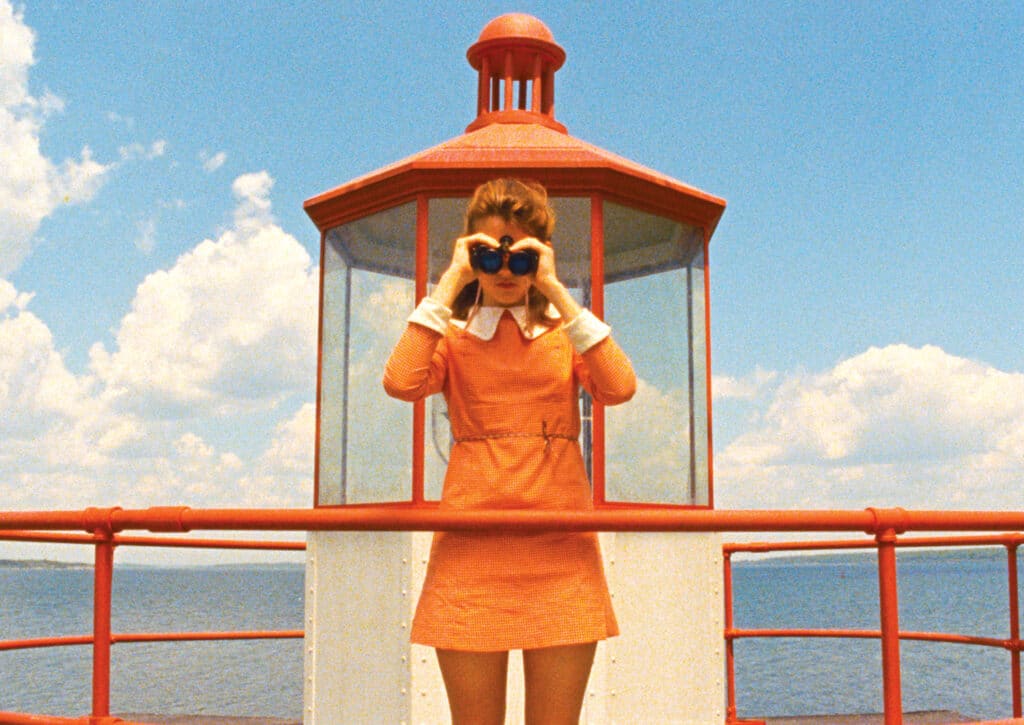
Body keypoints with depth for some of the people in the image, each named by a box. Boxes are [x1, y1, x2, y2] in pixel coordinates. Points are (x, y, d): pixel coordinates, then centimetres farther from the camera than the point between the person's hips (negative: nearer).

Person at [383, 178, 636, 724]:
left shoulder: (566, 332, 14)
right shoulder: (451, 335, 11)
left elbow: (620, 388, -7)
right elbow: (400, 382, -12)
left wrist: (556, 290, -6)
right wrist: (451, 281, -6)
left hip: (560, 551, 1)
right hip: (472, 547, -1)